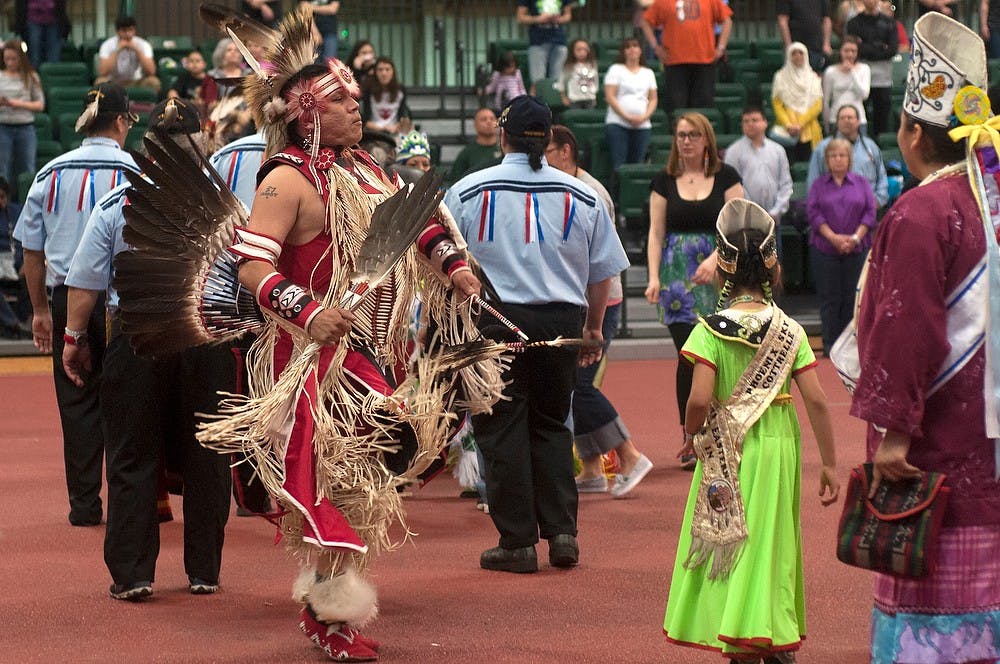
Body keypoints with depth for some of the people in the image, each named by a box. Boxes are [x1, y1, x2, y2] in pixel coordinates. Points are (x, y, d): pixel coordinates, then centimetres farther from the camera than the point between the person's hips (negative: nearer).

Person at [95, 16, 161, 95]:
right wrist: (117, 51, -27)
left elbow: (151, 72, -21)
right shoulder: (107, 45, -12)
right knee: (100, 81, -33)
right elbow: (102, 72, -26)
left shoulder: (143, 45, -9)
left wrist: (137, 50, -25)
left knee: (153, 82, -28)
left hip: (135, 83, 1)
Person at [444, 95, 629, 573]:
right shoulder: (582, 197, 4)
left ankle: (517, 542, 2)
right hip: (561, 323, 3)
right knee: (551, 426, 15)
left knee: (502, 430, 3)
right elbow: (603, 272, 11)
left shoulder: (467, 191, -3)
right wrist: (593, 329, 23)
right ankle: (562, 532, 8)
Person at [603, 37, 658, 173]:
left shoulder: (648, 73, 18)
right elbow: (610, 97, -2)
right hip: (618, 124, -3)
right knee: (618, 165, -13)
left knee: (637, 164, -3)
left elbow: (653, 99, 14)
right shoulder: (616, 69, 6)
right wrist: (626, 117, -12)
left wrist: (644, 117, -6)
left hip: (642, 125, 3)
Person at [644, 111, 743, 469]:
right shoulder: (664, 181, 8)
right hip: (678, 275, 0)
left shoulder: (726, 176, 5)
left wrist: (714, 259, -15)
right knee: (689, 356, -7)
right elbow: (656, 232, 7)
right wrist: (653, 278, -4)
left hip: (718, 275, 0)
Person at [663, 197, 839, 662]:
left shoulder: (711, 331, -11)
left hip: (727, 452, -2)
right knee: (770, 543, 13)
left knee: (732, 542, 8)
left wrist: (691, 436, 0)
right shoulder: (790, 331, -4)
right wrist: (829, 464, 0)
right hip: (779, 447, 2)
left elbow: (699, 398, -21)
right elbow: (816, 401, -7)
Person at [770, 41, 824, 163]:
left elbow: (817, 106, 3)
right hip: (786, 130, -1)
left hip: (808, 130, 1)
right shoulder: (780, 77, 8)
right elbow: (777, 104, 1)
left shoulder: (813, 78, 12)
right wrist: (788, 124, -13)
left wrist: (800, 124, -10)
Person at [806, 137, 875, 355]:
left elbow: (870, 212, 2)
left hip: (856, 249, 0)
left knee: (853, 297, 1)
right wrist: (834, 238, -14)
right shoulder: (819, 184, 8)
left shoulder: (861, 182, 9)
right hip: (825, 249, 0)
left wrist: (856, 237, -11)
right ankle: (830, 344, 5)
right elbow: (813, 213, -2)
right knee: (829, 298, 0)